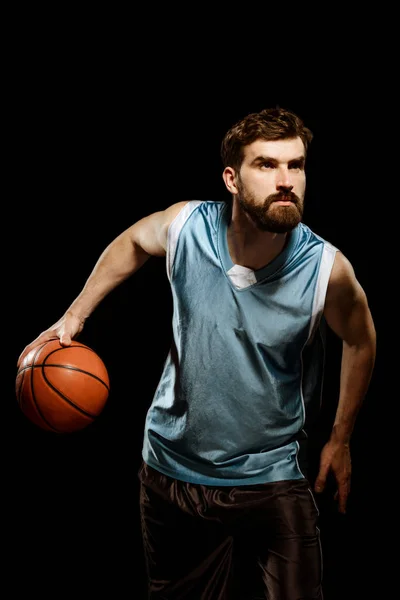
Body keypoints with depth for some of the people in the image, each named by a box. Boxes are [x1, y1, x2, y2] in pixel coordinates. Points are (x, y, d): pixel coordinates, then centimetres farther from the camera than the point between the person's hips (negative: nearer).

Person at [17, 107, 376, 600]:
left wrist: (340, 439, 8)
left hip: (270, 480, -2)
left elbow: (360, 340, 3)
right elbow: (132, 242, 10)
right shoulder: (186, 226, -15)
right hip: (171, 469, 2)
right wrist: (74, 315, 8)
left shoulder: (326, 269, -19)